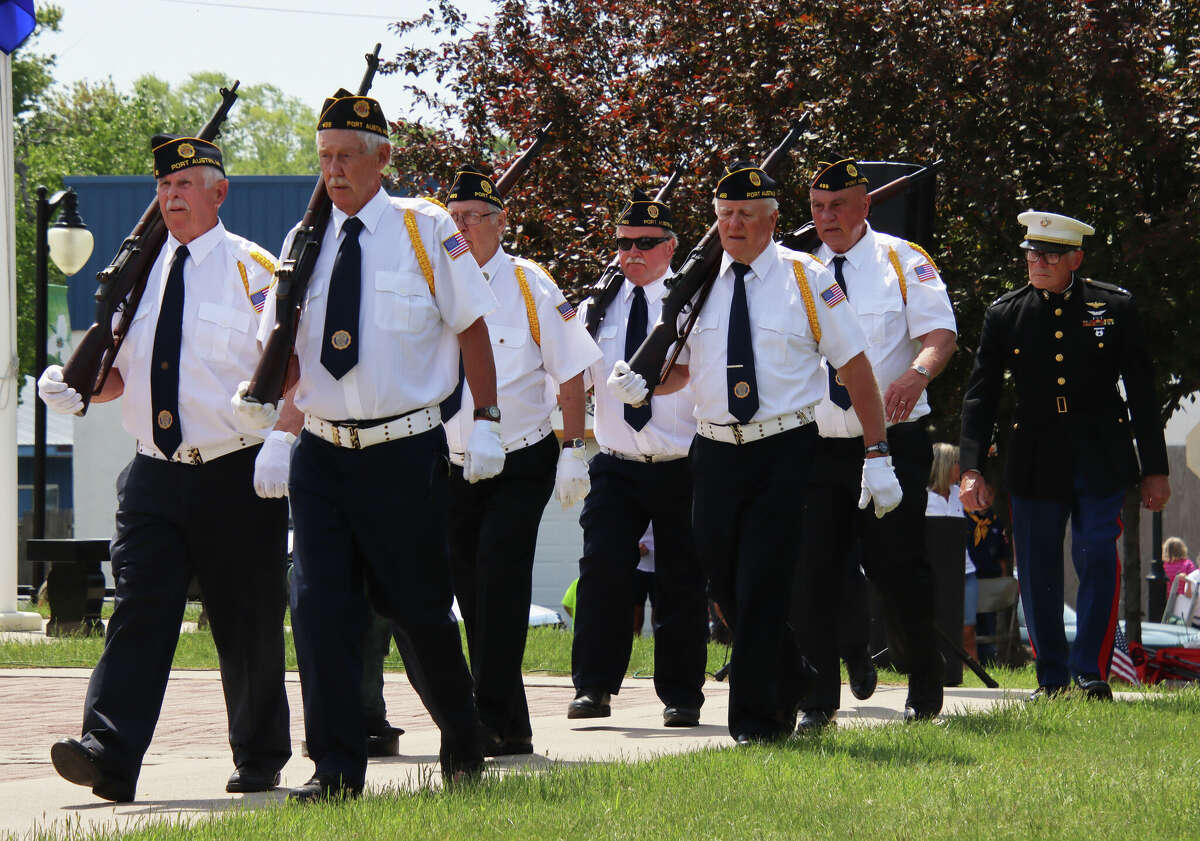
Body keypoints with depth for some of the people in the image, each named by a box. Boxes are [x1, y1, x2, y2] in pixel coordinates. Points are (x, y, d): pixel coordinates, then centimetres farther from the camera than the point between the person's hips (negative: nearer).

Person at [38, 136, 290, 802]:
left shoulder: (253, 271, -3)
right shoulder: (142, 273, 13)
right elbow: (123, 374, 18)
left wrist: (281, 441, -22)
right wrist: (75, 390, -2)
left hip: (236, 475, -4)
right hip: (155, 474, 4)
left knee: (246, 624, 5)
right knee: (138, 609, -10)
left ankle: (259, 760, 21)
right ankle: (109, 753, -20)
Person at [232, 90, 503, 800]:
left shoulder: (425, 229, -2)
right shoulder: (304, 242, 8)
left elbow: (472, 328, 2)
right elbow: (285, 347, 12)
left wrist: (485, 422, -3)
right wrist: (266, 400, -7)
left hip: (407, 454, -3)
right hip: (322, 453, 3)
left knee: (418, 607, 5)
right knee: (319, 606, -6)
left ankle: (463, 745, 28)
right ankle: (337, 769, -1)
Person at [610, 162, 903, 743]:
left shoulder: (804, 279, 0)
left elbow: (855, 366, 0)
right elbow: (680, 367, 19)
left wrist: (877, 456, -6)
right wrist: (640, 385, -5)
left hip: (786, 453, -4)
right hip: (716, 451, 4)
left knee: (763, 584, -11)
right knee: (726, 584, 10)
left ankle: (754, 716, -4)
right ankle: (788, 690, 33)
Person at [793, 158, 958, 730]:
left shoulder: (903, 262, 2)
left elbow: (940, 332, -9)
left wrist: (919, 371, -31)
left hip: (893, 442, -3)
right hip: (816, 445, 3)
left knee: (899, 569, -2)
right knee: (814, 573, -3)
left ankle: (925, 689, 17)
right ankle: (818, 701, 5)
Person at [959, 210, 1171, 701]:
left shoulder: (1114, 308, 1)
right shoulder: (1005, 315, 4)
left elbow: (1142, 392, 5)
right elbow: (980, 396, 3)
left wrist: (1155, 470, 3)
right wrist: (971, 468, -7)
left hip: (1100, 463, -2)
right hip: (1035, 465, 2)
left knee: (1097, 559, -11)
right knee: (1037, 573, 2)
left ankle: (1091, 673, -2)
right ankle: (1051, 679, 13)